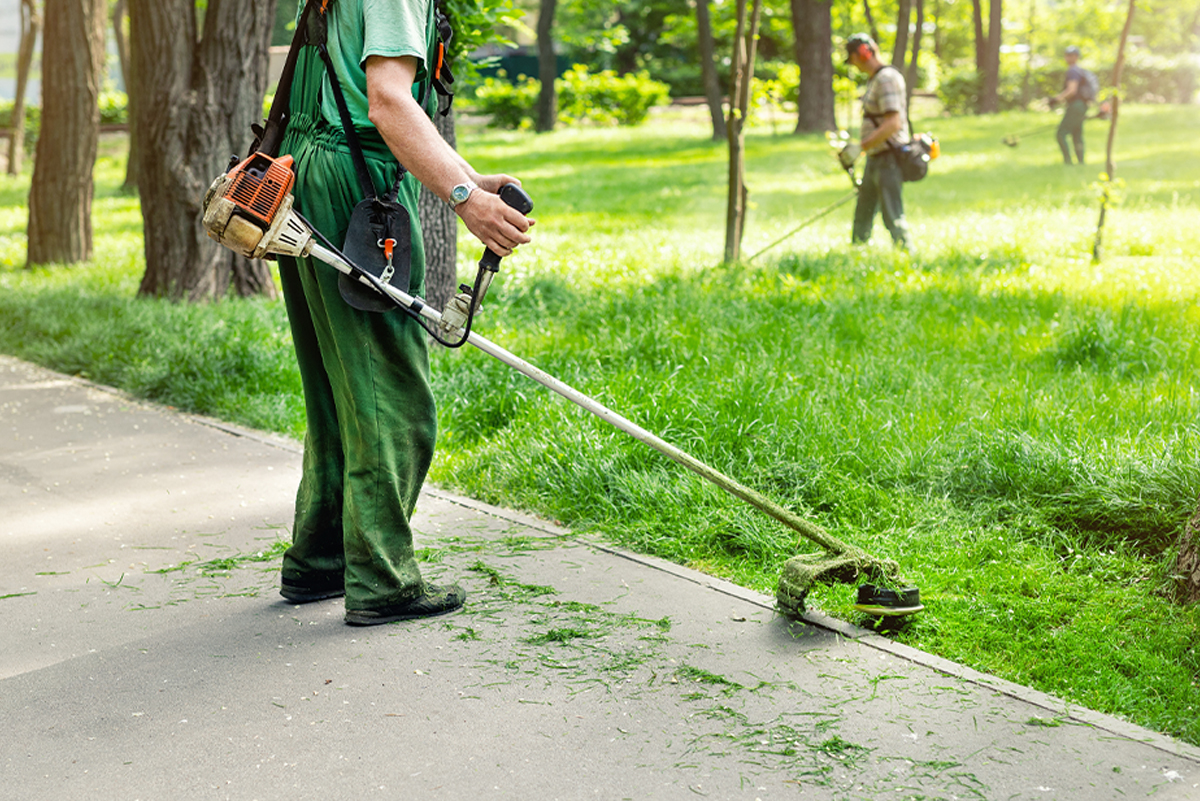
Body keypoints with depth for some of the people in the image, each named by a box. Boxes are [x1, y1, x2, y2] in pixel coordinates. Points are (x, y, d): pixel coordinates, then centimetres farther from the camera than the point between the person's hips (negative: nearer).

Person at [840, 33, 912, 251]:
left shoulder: (887, 78, -15)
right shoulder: (874, 79, 16)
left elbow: (893, 124, -24)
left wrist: (860, 147, -24)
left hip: (888, 159, -10)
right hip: (874, 159, 10)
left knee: (893, 218, -10)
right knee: (862, 217, 14)